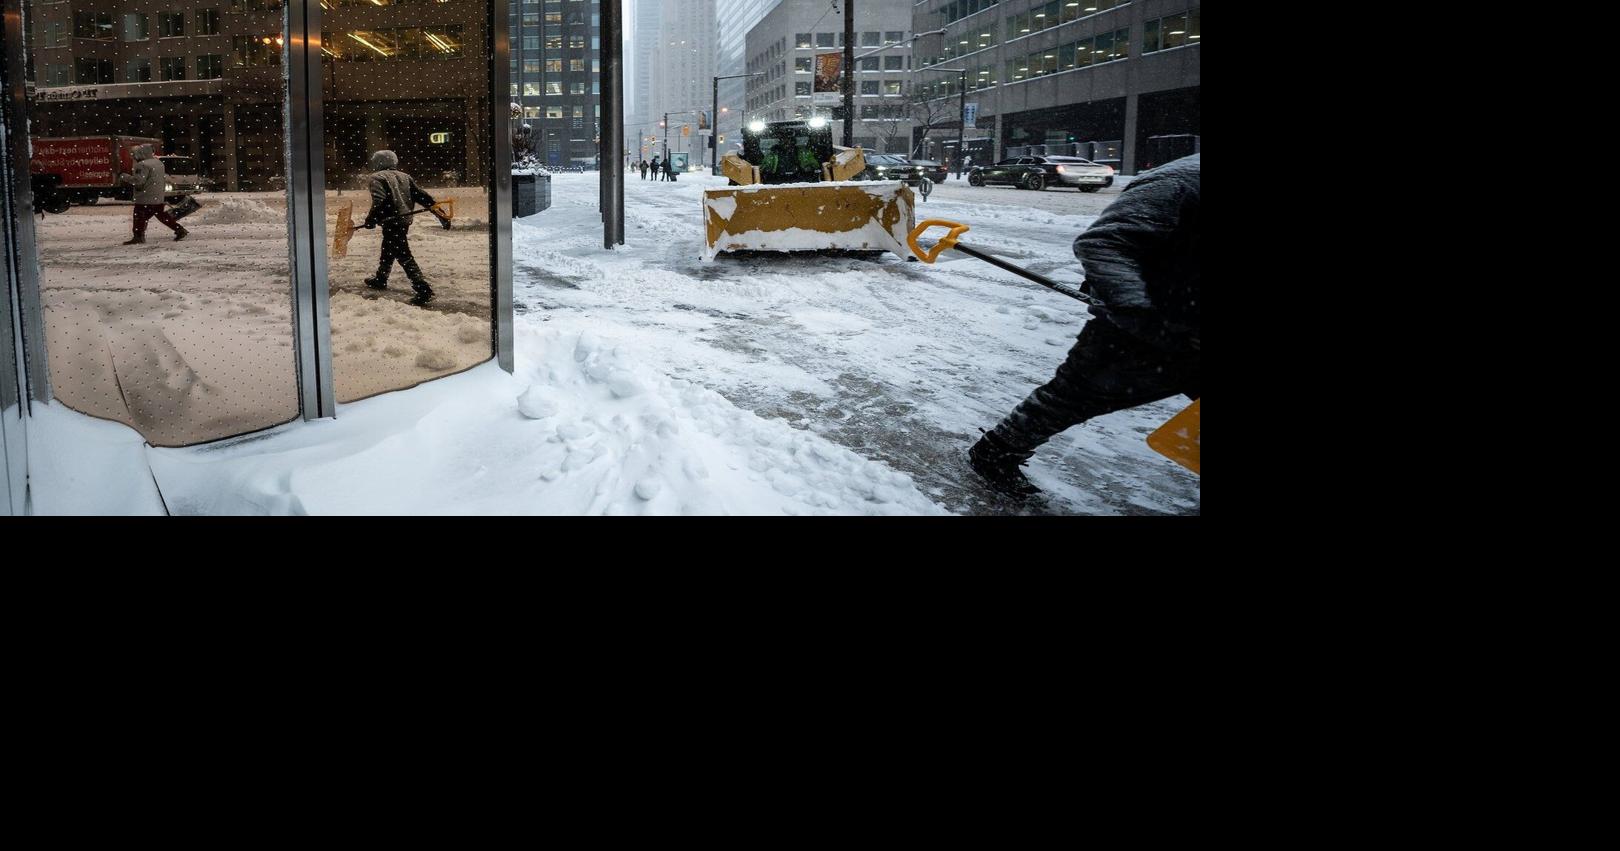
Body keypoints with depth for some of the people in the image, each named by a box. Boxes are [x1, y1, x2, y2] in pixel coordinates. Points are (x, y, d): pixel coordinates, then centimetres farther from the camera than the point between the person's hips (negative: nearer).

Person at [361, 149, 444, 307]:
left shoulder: (377, 178, -5)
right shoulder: (404, 176, 15)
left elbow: (379, 201, -21)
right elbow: (421, 195, 8)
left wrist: (371, 219, -14)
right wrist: (438, 211, 6)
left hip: (391, 222, -8)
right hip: (405, 219, 8)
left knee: (403, 256, -10)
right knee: (387, 251, 26)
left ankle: (424, 288, -20)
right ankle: (380, 280, 44)